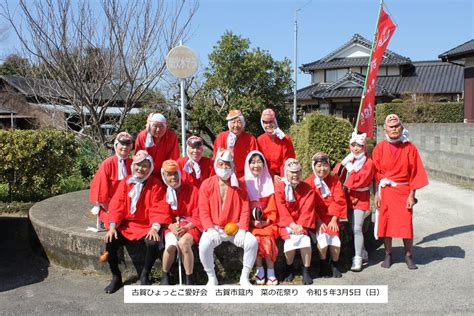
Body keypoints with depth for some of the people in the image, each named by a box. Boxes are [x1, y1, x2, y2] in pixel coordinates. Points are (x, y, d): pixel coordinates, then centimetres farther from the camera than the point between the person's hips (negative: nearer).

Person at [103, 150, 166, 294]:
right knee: (110, 242, -21)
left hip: (147, 226, -2)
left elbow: (156, 208, -8)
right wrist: (112, 227, -11)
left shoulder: (155, 184, -2)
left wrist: (155, 227, -22)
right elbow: (116, 205, 0)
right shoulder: (126, 181, 4)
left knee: (153, 243, -30)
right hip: (125, 225, 3)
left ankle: (144, 275, -1)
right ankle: (116, 277, 3)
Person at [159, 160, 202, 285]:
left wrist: (186, 227, -18)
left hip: (190, 226, -1)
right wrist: (171, 227, -19)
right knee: (171, 245, -30)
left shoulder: (192, 190, 0)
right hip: (172, 226, 1)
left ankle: (189, 279, -18)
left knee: (183, 243, -34)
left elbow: (197, 215, -2)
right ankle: (165, 275, 0)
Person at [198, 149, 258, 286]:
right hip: (214, 228, -1)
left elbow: (245, 210, -1)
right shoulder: (207, 184, 0)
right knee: (204, 245, -31)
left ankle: (244, 277, -4)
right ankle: (211, 277, -6)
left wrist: (242, 230, -15)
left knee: (252, 242, -25)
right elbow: (203, 211, -4)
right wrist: (210, 230, -17)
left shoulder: (240, 185, 3)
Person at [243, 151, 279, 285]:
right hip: (251, 222, -1)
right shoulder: (244, 182, 0)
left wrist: (268, 221, -8)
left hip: (266, 222, 1)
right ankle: (259, 271, -10)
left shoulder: (269, 181, 6)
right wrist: (252, 221, -12)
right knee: (256, 239, -27)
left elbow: (272, 205, 5)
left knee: (267, 238, -26)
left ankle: (270, 272, -11)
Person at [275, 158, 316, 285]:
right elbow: (282, 209, -11)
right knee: (290, 240, -27)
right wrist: (291, 224, -22)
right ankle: (289, 267, 2)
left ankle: (306, 271, -6)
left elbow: (307, 209, -7)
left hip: (301, 223, 1)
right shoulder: (279, 187, -4)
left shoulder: (307, 188, 1)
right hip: (285, 223, -1)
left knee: (305, 240, -27)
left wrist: (300, 225, -21)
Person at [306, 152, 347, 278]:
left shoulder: (334, 180, 2)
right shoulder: (309, 182, -6)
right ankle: (324, 266, 1)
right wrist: (319, 222, -16)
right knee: (323, 239, -24)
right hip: (317, 218, -2)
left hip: (332, 217, 2)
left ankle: (334, 265, 11)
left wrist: (334, 220, -10)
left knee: (336, 241, -17)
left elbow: (339, 200, -2)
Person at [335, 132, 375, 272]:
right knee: (354, 228, 15)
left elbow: (362, 180, -20)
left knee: (357, 228, -11)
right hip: (349, 197, 7)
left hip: (361, 198, -6)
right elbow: (338, 175, 4)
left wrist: (348, 184, -11)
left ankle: (358, 259, -3)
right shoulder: (348, 160, 10)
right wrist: (342, 164, -12)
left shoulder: (368, 162, -10)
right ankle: (363, 252, 33)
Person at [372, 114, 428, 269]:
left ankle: (408, 256, 18)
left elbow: (415, 173, -2)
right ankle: (388, 255, 20)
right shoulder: (379, 148, -1)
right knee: (385, 223, 6)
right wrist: (377, 194, -2)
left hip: (404, 191, 0)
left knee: (407, 224, 1)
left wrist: (411, 195, -6)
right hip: (385, 191, 1)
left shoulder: (409, 148, -2)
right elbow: (375, 173, 1)